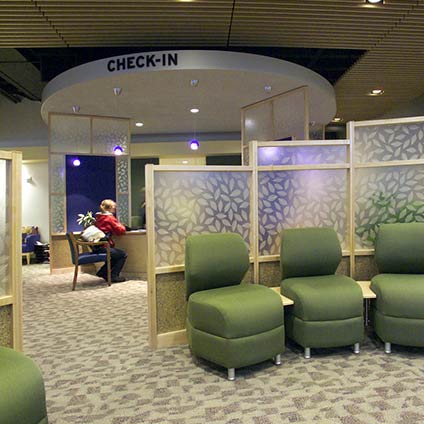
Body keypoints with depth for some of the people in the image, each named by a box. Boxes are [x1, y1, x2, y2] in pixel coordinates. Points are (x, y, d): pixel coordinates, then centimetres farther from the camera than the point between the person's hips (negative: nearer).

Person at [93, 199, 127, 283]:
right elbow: (121, 230, -9)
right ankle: (113, 276, 1)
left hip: (96, 247, 9)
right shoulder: (110, 218, -10)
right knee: (123, 255, 2)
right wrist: (121, 226, 12)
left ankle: (102, 272, 26)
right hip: (103, 247, -9)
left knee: (116, 254, 26)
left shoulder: (98, 217, 14)